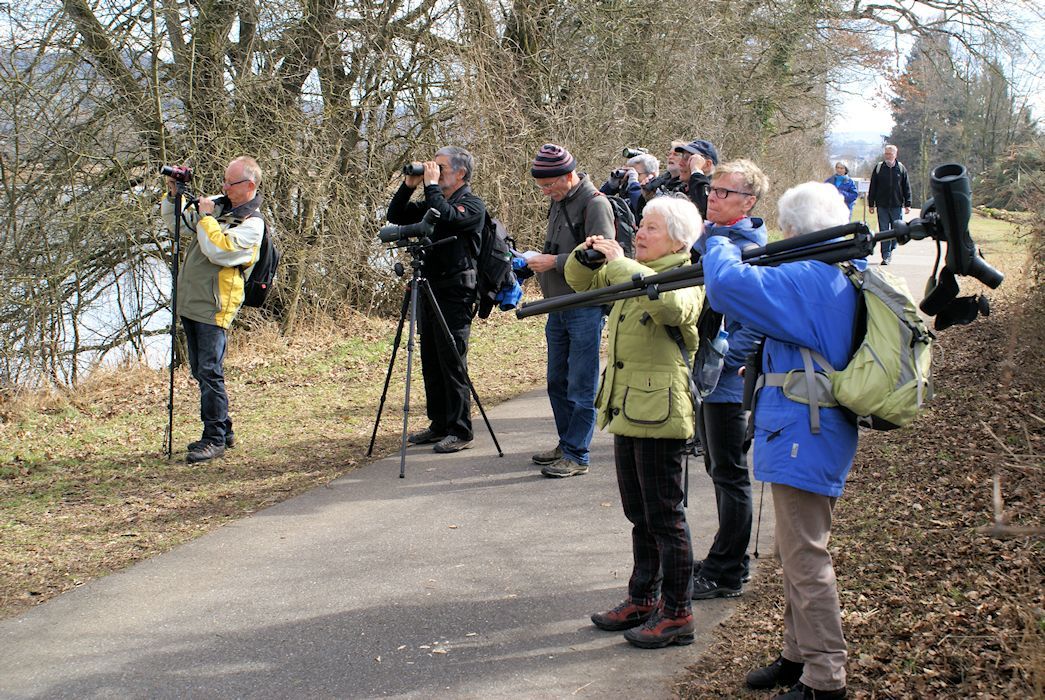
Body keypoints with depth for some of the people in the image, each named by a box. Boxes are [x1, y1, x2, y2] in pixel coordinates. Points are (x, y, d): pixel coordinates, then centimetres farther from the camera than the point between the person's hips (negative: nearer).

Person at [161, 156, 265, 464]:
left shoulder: (252, 223, -10)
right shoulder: (218, 205, 13)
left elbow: (219, 251, -24)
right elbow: (175, 222, 22)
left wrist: (206, 216, -14)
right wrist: (173, 196, 5)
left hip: (214, 308, -8)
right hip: (189, 301, 9)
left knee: (210, 371, -9)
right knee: (200, 371, 14)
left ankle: (215, 438, -2)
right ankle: (222, 430, 24)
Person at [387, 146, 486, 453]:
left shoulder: (472, 205, -6)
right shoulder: (433, 202, 17)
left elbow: (447, 218, -26)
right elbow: (395, 216, 15)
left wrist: (431, 185, -16)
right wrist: (408, 185, 4)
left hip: (455, 293, -8)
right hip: (429, 289, 8)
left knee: (452, 364, -7)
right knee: (431, 364, 11)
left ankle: (460, 431, -3)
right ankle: (439, 425, 19)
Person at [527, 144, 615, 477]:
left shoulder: (595, 204, -14)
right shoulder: (558, 202, 14)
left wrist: (554, 262, -20)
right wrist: (539, 261, 7)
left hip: (585, 308, -9)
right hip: (558, 307, 9)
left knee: (581, 386, -3)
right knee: (557, 382, 15)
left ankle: (576, 456, 1)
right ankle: (566, 444, 27)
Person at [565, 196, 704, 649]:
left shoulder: (686, 278, -11)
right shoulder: (630, 274, 13)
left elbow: (672, 305, -35)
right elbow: (580, 280, 22)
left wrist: (620, 264, -29)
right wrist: (588, 253, 0)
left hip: (659, 412, -8)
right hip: (626, 409, 8)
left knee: (664, 516, -2)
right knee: (639, 515, 17)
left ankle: (677, 615, 7)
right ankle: (643, 600, 29)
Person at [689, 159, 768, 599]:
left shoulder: (749, 251, -17)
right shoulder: (704, 236, 9)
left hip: (727, 380, -9)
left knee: (729, 474, 1)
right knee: (718, 469, 17)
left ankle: (727, 575, 11)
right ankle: (726, 558, 30)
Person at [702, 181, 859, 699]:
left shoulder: (808, 279, -22)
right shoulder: (848, 276, 10)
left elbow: (727, 285, -29)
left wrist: (720, 247, -9)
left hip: (803, 440, -10)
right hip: (811, 438, 10)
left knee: (805, 560, -2)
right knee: (798, 553, 21)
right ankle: (798, 655, 33)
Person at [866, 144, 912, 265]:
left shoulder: (901, 168, 5)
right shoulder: (878, 168, 4)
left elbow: (907, 187, 8)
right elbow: (872, 187, 6)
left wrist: (907, 204, 3)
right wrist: (871, 204, 3)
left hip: (897, 205, 1)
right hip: (882, 205, 0)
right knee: (884, 231, -3)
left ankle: (891, 249, 27)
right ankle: (886, 256, -1)